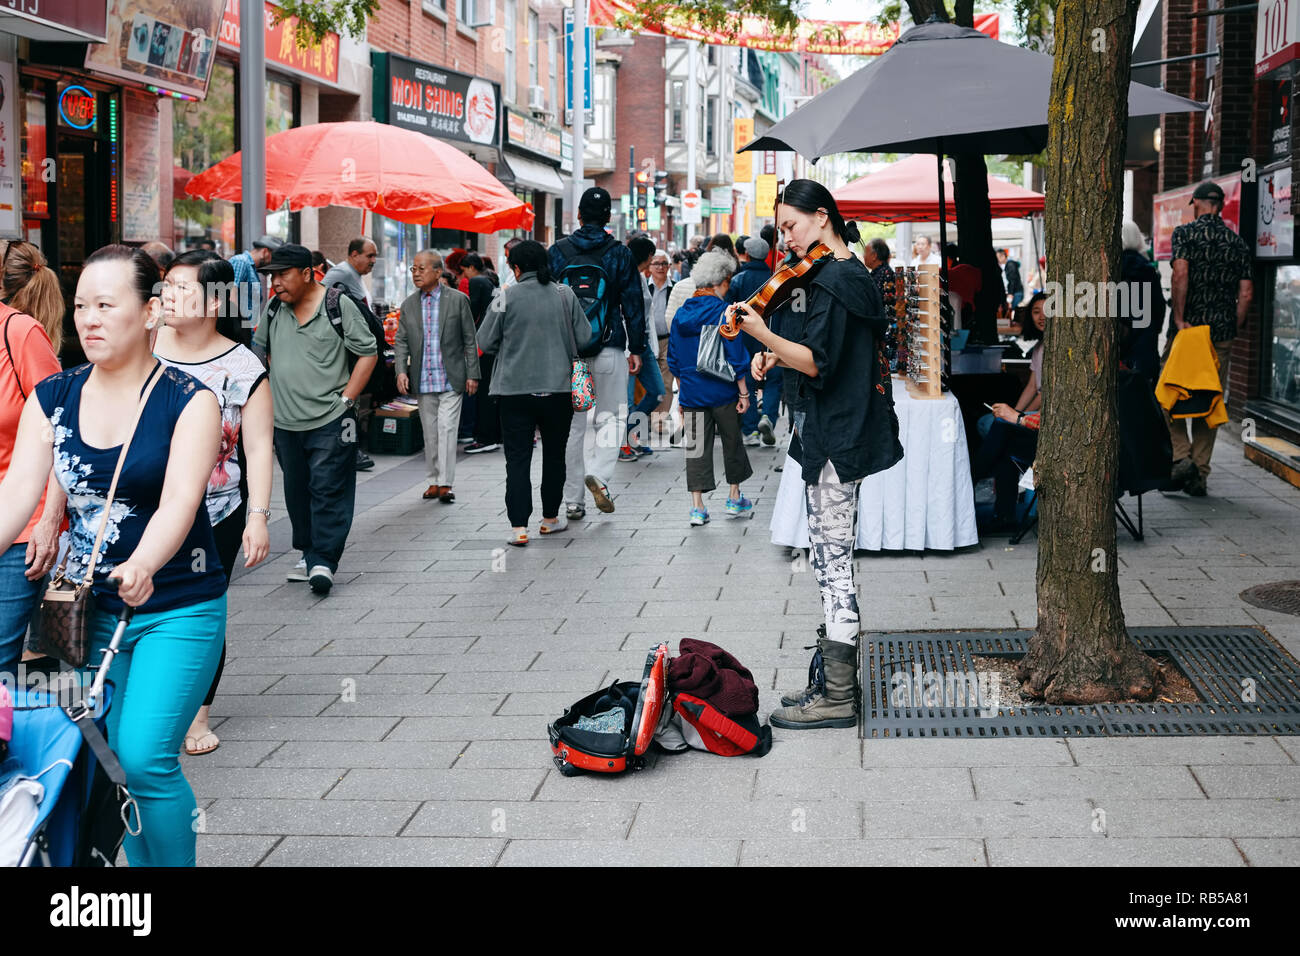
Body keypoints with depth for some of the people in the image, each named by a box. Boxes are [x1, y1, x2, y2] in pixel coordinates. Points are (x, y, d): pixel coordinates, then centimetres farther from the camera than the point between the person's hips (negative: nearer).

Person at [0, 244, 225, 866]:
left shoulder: (187, 399, -9)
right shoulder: (52, 397, 4)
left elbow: (179, 501, -22)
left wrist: (142, 566, -41)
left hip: (178, 611, -5)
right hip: (91, 610, 5)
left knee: (145, 758, -14)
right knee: (103, 762, 8)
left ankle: (175, 862, 4)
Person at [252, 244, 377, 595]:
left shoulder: (339, 305, -5)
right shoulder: (273, 309, 8)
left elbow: (367, 353, -2)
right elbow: (259, 351, 22)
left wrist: (345, 398, -8)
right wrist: (268, 397, 14)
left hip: (330, 419, -5)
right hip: (285, 421, 5)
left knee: (328, 490, -8)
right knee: (297, 492, 12)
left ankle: (324, 561, -7)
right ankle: (308, 553, 25)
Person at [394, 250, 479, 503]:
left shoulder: (457, 300, -2)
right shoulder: (409, 305, 8)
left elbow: (469, 340, 0)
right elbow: (401, 342, 8)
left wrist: (472, 374, -3)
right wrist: (401, 371, -7)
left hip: (450, 379, -4)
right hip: (422, 381, 4)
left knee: (447, 429, -10)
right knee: (430, 433, 9)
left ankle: (446, 484, -9)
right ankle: (434, 480, 18)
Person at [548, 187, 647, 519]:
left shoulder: (557, 252, 2)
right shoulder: (620, 254, -2)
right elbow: (633, 303, -1)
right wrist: (636, 348, 6)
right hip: (609, 348, -2)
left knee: (572, 423, 9)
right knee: (612, 416, 10)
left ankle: (573, 500, 10)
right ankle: (598, 473, -16)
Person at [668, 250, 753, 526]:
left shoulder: (681, 313, 4)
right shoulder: (722, 311, -12)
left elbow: (673, 359, 10)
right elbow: (734, 355, -13)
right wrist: (743, 392, -7)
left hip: (691, 393, 4)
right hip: (722, 391, -4)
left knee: (696, 447, 5)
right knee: (732, 442, 15)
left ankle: (697, 508, 1)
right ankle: (734, 498, 26)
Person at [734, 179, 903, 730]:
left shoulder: (833, 280, -15)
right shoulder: (849, 274, 16)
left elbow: (817, 363, -23)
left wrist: (763, 335, -32)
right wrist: (778, 354, 7)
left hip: (834, 440, -11)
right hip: (836, 434, 11)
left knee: (833, 558, -7)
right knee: (830, 559, 15)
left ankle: (836, 698, -3)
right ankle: (834, 679, 23)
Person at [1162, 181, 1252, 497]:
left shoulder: (1185, 232, -2)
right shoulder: (1237, 242, 10)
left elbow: (1180, 274, -17)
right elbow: (1246, 294, 5)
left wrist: (1179, 318, -15)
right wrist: (1232, 329, 12)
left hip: (1188, 328, -4)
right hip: (1222, 334, 4)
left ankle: (1181, 457, -11)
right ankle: (1200, 475, 8)